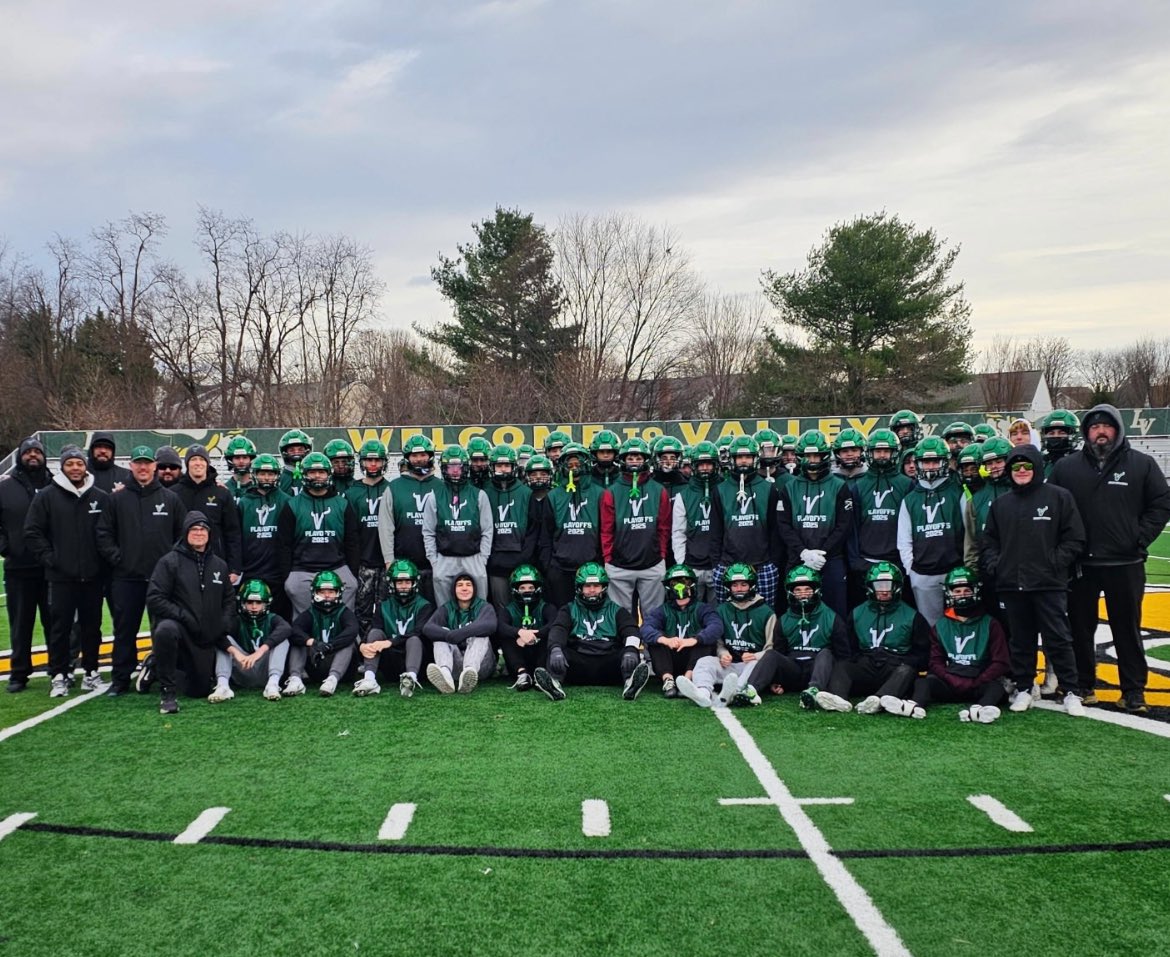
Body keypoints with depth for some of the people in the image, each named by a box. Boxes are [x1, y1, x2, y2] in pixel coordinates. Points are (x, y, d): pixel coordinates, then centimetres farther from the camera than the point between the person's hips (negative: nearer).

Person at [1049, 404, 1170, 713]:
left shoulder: (1141, 464, 2)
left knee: (1127, 629, 5)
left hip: (1125, 564, -1)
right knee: (1080, 628, 9)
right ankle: (1083, 686, 20)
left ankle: (1134, 691, 13)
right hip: (1080, 564, 2)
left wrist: (1140, 538, -5)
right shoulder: (1066, 467, 4)